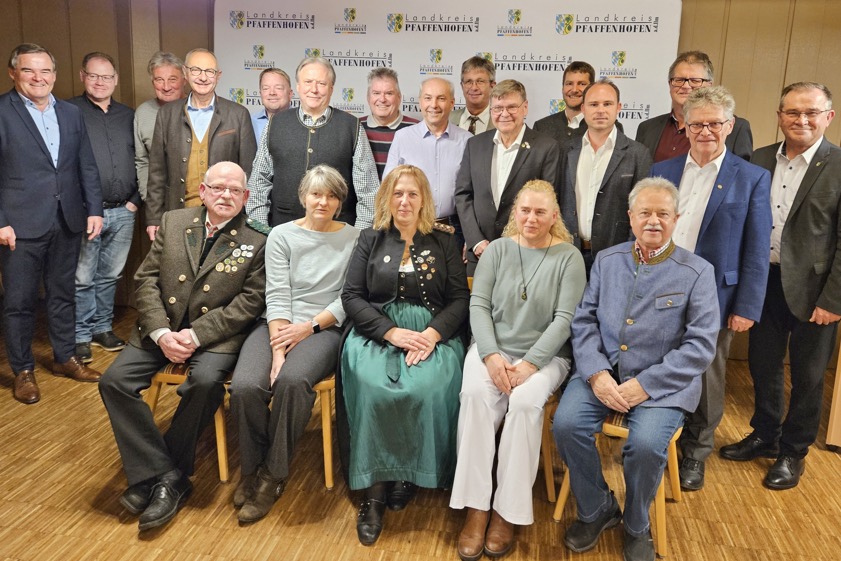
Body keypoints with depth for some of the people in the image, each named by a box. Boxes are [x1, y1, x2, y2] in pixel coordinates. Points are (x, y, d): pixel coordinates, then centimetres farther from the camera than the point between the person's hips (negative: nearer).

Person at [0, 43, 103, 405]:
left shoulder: (71, 113, 10)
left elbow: (87, 167, 11)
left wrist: (94, 209, 4)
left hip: (67, 222, 4)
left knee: (62, 294, 15)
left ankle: (64, 358, 30)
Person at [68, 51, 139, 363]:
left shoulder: (128, 116, 12)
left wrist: (135, 200, 4)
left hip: (123, 212, 4)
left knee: (110, 276, 13)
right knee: (82, 279, 2)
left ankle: (102, 328, 27)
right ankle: (81, 335, 16)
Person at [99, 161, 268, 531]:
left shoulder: (258, 240, -3)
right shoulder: (172, 222, 7)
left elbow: (250, 301, -9)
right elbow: (146, 280, 5)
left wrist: (196, 335, -17)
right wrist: (161, 332, -11)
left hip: (216, 333, -4)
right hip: (162, 328, 4)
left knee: (206, 382, -31)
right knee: (114, 380, -15)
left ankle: (167, 476, -10)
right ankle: (156, 474, -8)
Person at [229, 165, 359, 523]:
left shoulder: (353, 239, 7)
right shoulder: (282, 235, 9)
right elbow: (277, 295, -2)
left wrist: (310, 326, -12)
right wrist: (278, 350, -14)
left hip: (323, 329, -2)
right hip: (278, 325, 2)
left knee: (292, 380, -33)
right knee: (245, 385, -27)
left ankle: (273, 474, -10)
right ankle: (252, 468, 1)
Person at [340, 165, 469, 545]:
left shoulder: (443, 241, 11)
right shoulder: (371, 240, 12)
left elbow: (460, 299, 5)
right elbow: (351, 296, 4)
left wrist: (432, 335, -13)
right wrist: (392, 332, -11)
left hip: (433, 335, 0)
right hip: (376, 333, 0)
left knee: (428, 389, -30)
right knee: (373, 389, -30)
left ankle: (409, 476, -6)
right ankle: (374, 490, -16)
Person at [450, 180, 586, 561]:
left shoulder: (569, 257, 1)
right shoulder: (497, 249, 7)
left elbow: (565, 318, -7)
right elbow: (478, 305, 2)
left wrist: (530, 363, -18)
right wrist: (491, 355, -14)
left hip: (545, 355, -1)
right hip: (492, 348, 2)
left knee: (525, 402, -32)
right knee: (475, 394, -29)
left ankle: (507, 511, -17)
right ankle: (476, 507, -19)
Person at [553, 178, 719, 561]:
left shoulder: (697, 272, -1)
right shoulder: (607, 260, 9)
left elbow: (700, 344, -8)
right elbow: (584, 321, 5)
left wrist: (644, 385, -16)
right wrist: (595, 374, -13)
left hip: (663, 382, -3)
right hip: (602, 371, 3)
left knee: (646, 444, -28)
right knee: (566, 424, -22)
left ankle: (636, 526, 4)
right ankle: (597, 509, 6)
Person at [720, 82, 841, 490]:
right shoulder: (759, 160, 3)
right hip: (764, 281, 4)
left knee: (806, 376, 11)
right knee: (762, 366, 17)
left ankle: (793, 452, 30)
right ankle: (764, 436, 37)